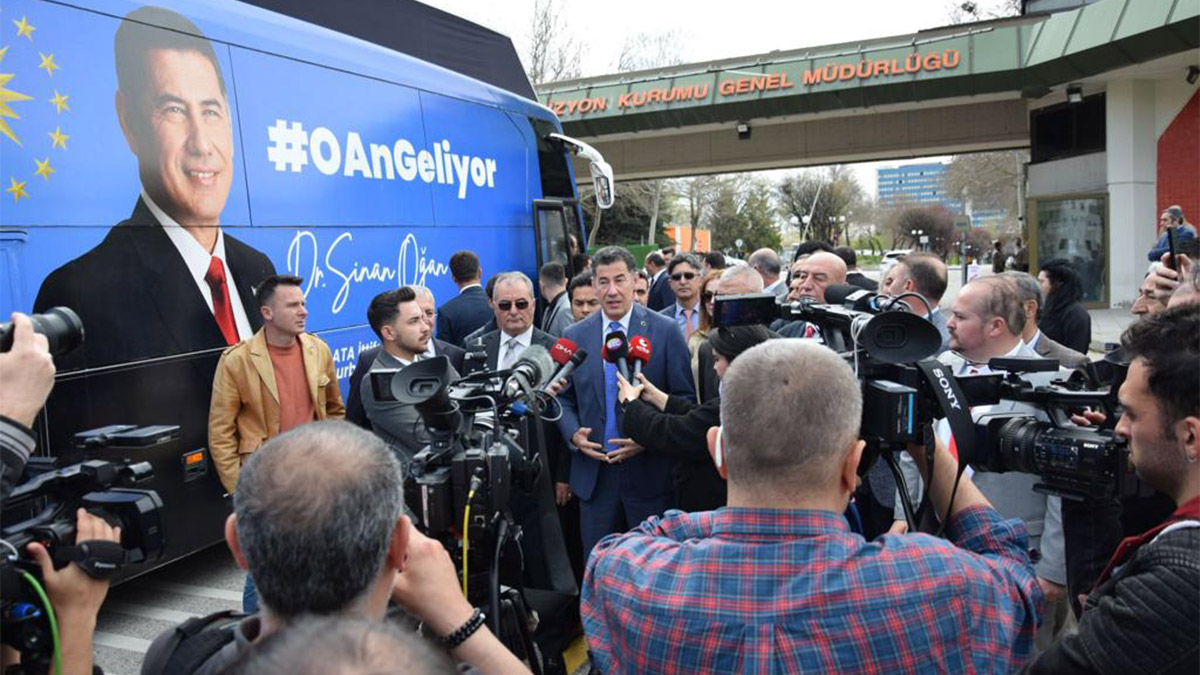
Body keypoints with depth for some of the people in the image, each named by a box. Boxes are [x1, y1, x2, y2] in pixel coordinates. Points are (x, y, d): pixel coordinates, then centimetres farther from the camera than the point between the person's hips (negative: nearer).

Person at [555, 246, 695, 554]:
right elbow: (564, 398, 12)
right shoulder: (574, 336, 6)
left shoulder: (665, 331, -3)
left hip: (650, 474, -2)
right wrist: (574, 434, -7)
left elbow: (685, 398, -3)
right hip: (594, 474, 3)